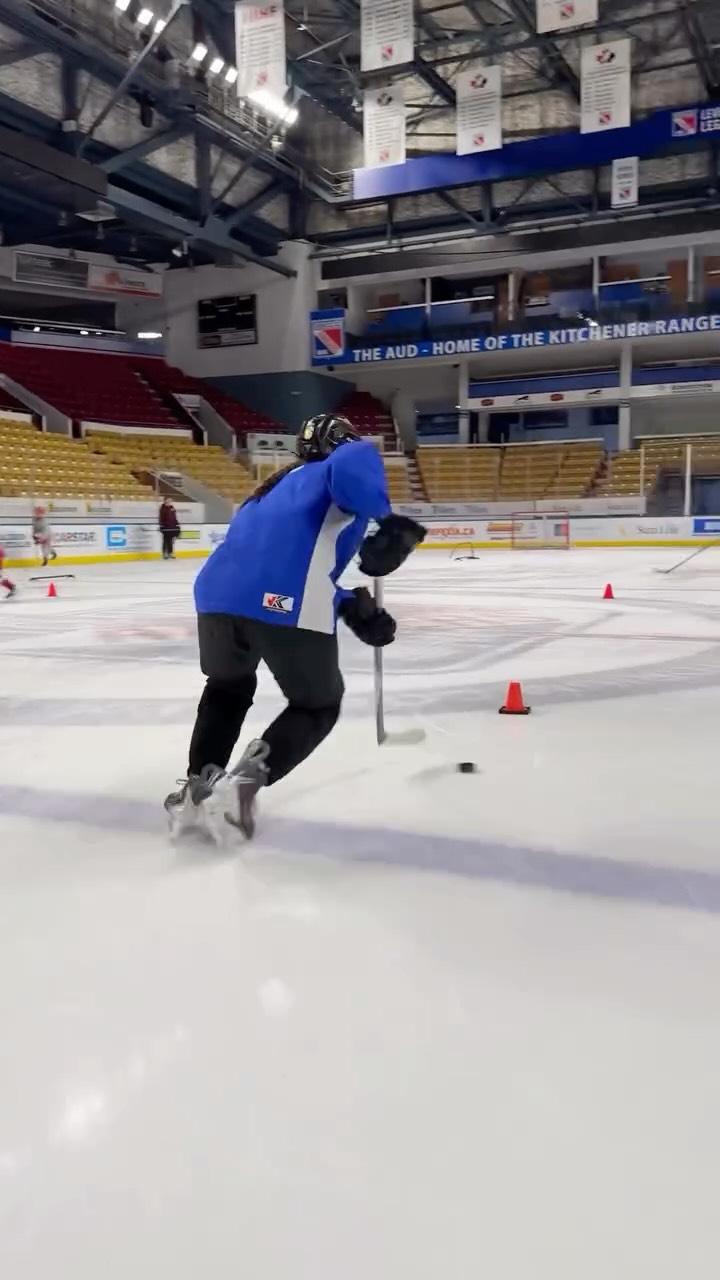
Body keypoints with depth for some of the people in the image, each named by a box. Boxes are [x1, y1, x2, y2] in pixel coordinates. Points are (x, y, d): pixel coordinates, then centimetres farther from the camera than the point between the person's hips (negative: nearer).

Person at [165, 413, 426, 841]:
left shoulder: (280, 485, 37)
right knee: (319, 704, 18)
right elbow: (353, 467, -11)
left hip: (219, 594, 7)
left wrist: (354, 608, 30)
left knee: (229, 686, 34)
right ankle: (242, 784, -2)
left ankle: (198, 789, 24)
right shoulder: (354, 456, 16)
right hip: (289, 605, -6)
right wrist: (389, 524, -1)